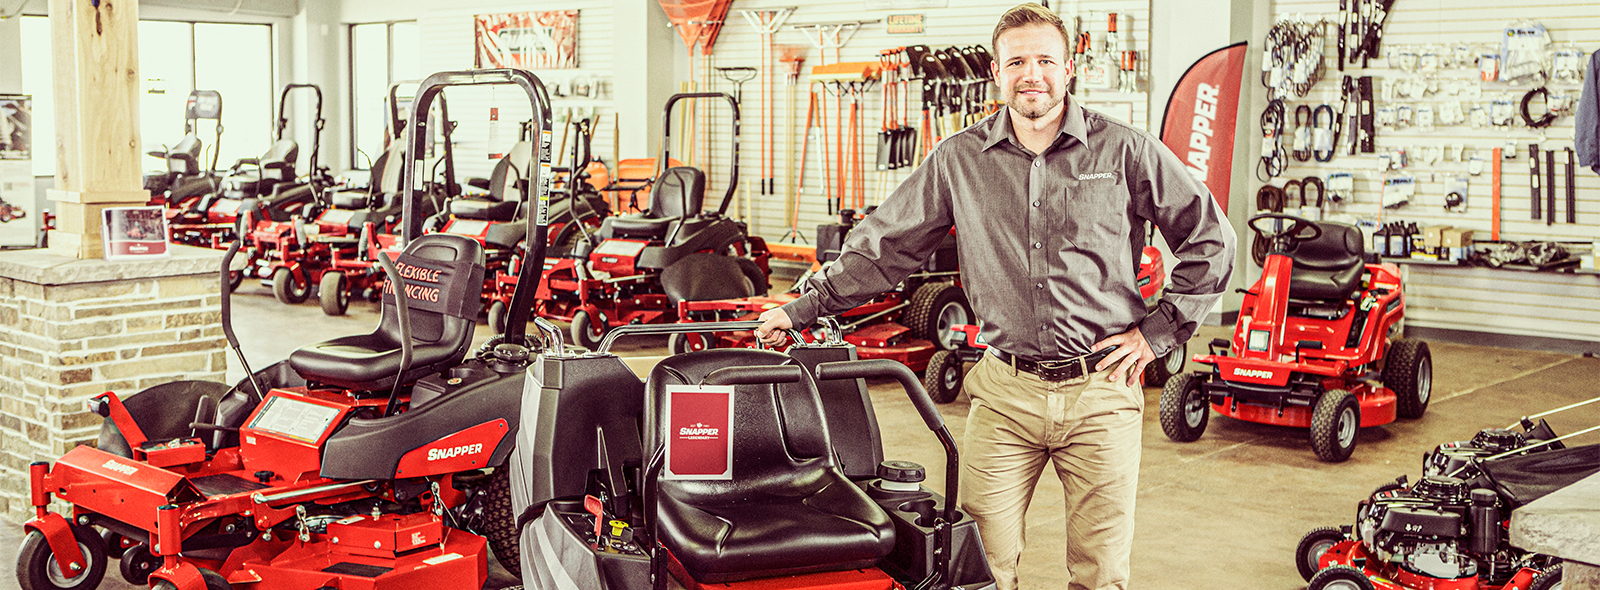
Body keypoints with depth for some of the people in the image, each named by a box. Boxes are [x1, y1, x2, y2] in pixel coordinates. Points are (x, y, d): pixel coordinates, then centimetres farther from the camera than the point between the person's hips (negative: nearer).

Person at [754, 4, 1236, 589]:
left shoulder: (1125, 150, 0)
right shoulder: (959, 160, 5)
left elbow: (1211, 241, 6)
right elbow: (883, 244, 11)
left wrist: (1158, 330, 1)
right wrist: (804, 307, 8)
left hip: (1102, 392, -1)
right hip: (1005, 392, 1)